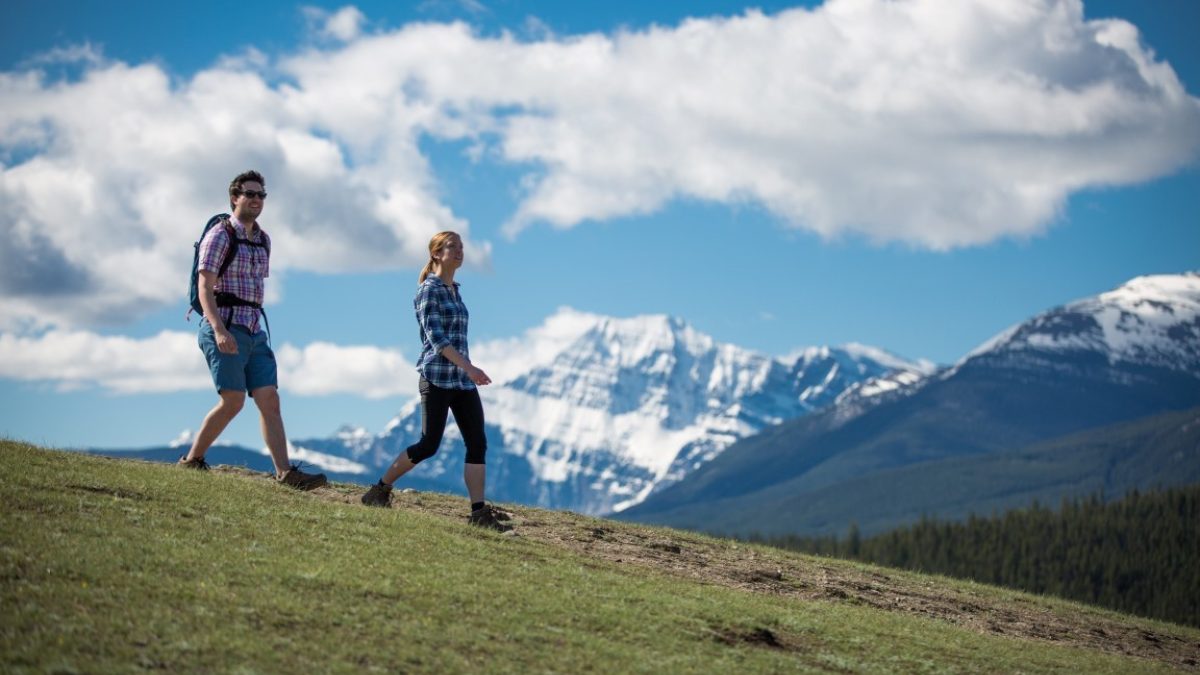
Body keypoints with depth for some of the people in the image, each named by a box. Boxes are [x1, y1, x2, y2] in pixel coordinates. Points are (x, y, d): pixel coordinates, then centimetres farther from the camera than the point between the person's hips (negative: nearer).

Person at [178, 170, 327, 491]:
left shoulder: (263, 240, 16)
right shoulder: (220, 236, -7)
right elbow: (205, 288, -14)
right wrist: (220, 330, -27)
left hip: (253, 332, 7)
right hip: (223, 329, -7)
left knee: (269, 400, -4)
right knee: (233, 401, -10)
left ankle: (285, 472, -11)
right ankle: (191, 461, 6)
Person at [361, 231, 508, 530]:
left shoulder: (454, 290, 17)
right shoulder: (429, 290, -7)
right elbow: (435, 336, -17)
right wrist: (468, 367, -26)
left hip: (463, 381, 7)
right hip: (437, 379, -7)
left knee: (477, 443, -4)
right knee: (428, 445, -6)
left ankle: (479, 512, -6)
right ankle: (380, 489, 11)